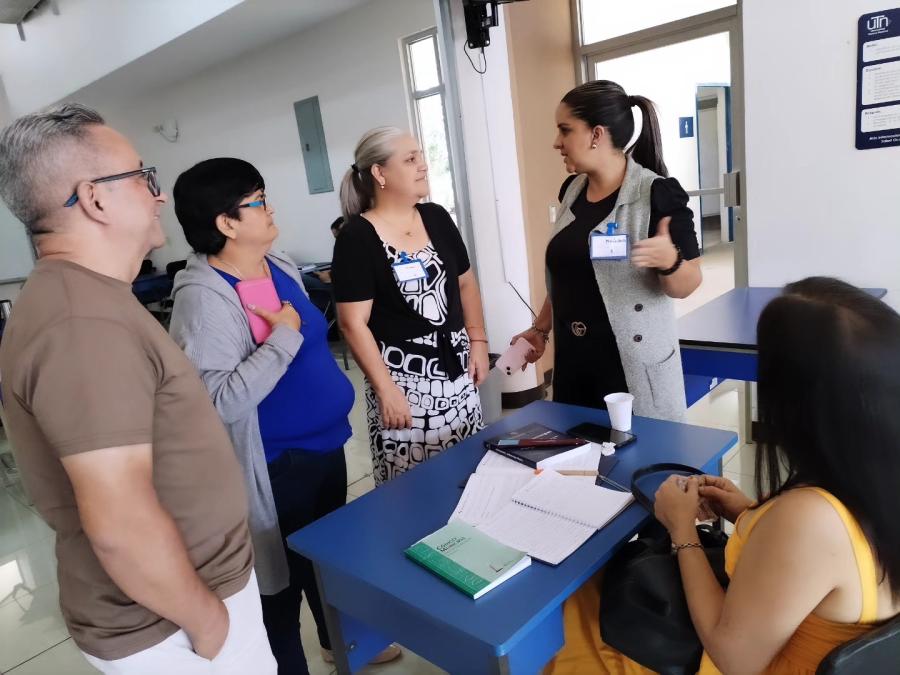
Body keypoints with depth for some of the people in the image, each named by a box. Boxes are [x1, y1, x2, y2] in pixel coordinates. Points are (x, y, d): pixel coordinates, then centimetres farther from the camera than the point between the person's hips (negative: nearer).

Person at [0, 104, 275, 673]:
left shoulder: (82, 298, 7)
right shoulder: (84, 321, -28)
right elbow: (121, 524, -32)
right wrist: (208, 619, -18)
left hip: (193, 585, 9)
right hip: (167, 623, -9)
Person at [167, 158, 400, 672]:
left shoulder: (279, 264, 3)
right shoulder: (204, 296, -23)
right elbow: (221, 401, -31)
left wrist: (336, 389, 20)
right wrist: (282, 337, -29)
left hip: (325, 440, 9)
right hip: (278, 463, -8)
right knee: (287, 570, 11)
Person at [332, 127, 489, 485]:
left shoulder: (437, 217, 6)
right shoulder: (356, 238, -12)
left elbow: (465, 283, 15)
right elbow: (354, 324, -14)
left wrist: (478, 341, 8)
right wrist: (386, 390, -15)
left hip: (456, 367, 6)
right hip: (404, 376, -5)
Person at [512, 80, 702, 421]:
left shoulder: (657, 193, -12)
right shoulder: (572, 189, 7)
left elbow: (686, 286, -12)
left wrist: (669, 261, -31)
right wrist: (541, 329, 17)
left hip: (634, 363, -5)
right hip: (573, 357, 6)